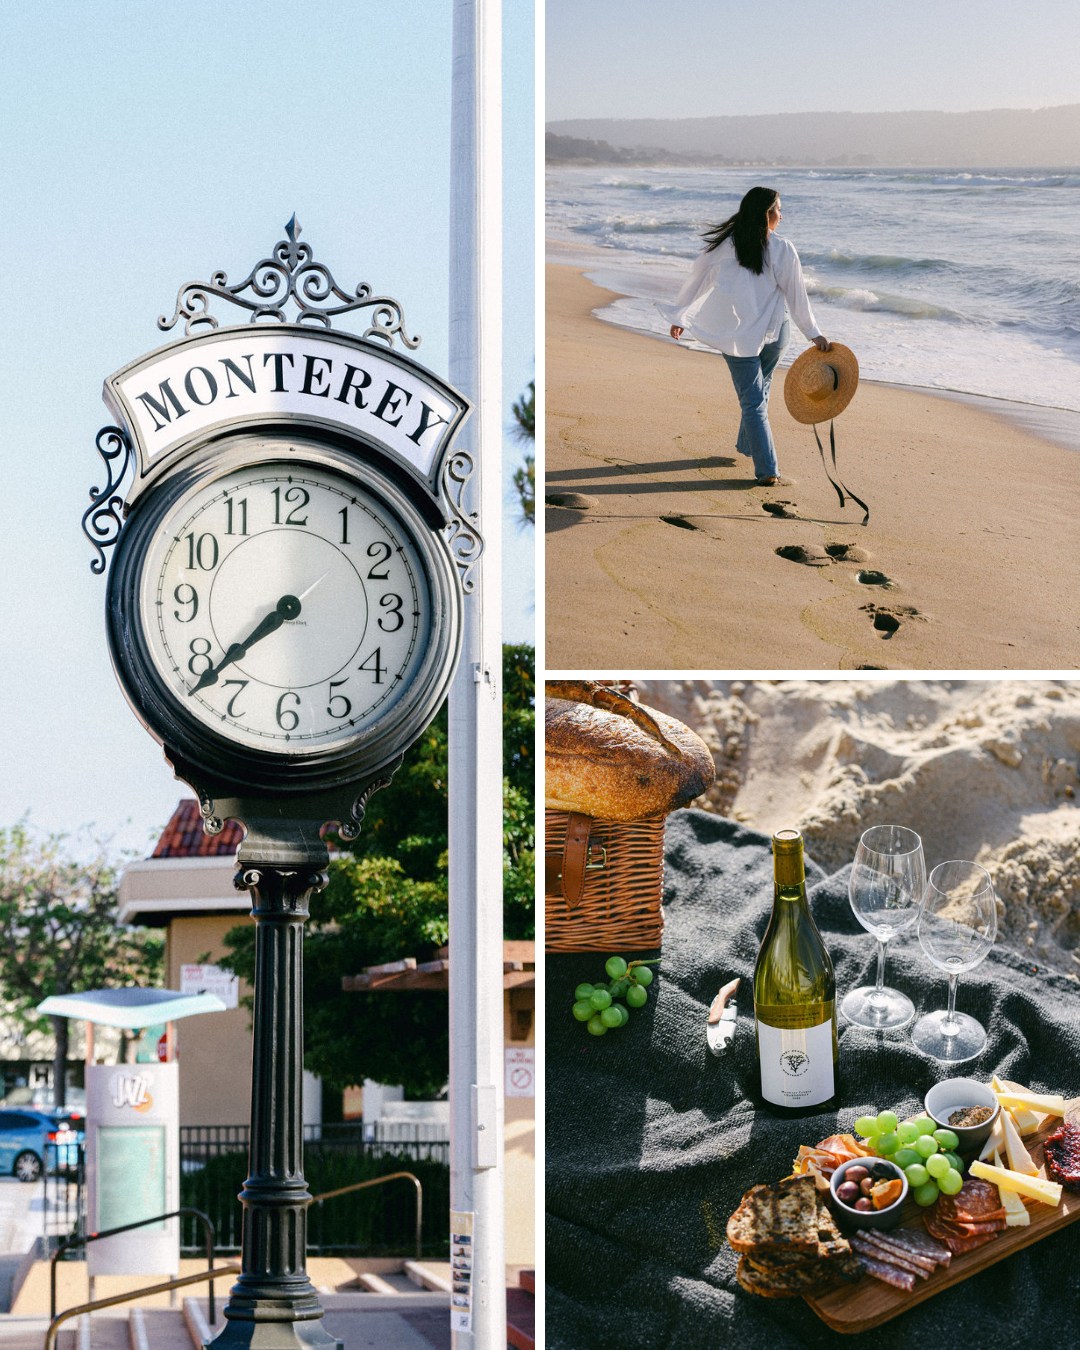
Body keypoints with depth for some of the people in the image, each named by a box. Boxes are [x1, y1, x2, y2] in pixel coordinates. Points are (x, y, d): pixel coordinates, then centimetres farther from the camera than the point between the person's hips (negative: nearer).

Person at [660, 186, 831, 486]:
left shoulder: (723, 245, -5)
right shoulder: (783, 250, -8)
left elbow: (697, 280, 4)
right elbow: (797, 295, -5)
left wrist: (680, 316, 17)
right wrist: (814, 333, 3)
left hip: (738, 335, -1)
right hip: (773, 332, 1)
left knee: (752, 400, 1)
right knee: (760, 391, 24)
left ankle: (767, 470, -7)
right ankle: (747, 445, 41)